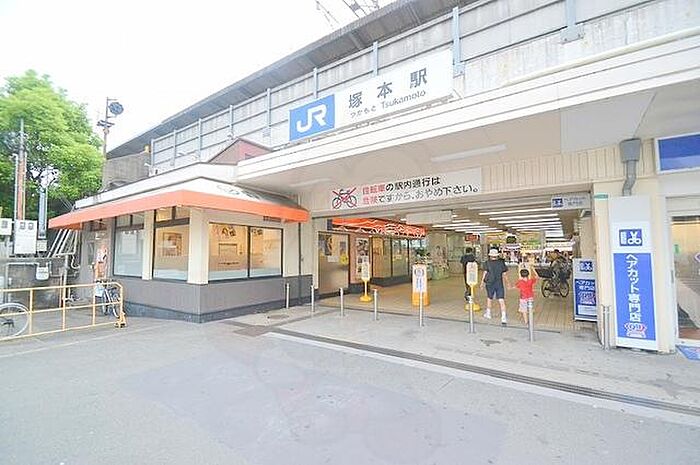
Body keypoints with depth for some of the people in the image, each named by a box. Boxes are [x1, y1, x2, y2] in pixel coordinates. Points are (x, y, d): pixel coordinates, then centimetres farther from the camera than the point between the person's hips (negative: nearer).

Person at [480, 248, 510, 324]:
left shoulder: (487, 263, -5)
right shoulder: (501, 262, 2)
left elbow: (485, 273, -8)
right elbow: (504, 274, 6)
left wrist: (482, 282, -1)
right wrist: (507, 283, 17)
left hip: (490, 284, -1)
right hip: (499, 284, 1)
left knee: (489, 298, 19)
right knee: (501, 300, -2)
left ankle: (488, 313, 34)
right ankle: (503, 317, -10)